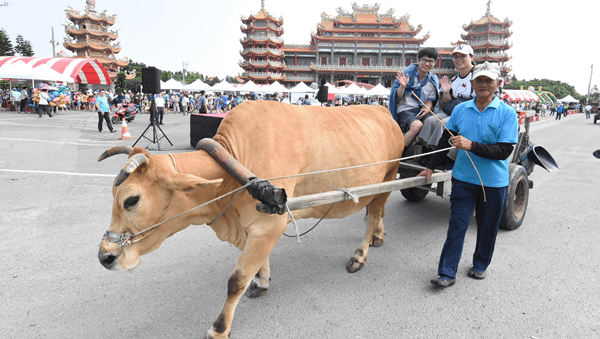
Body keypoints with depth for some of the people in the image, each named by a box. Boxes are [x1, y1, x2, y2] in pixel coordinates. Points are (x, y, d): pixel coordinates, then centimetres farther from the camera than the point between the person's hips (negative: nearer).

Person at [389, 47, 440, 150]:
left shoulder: (433, 81, 11)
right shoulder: (407, 73, -1)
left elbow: (429, 101, 12)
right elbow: (396, 99, -2)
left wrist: (427, 110, -11)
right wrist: (402, 86, -22)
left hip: (421, 111, 5)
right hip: (405, 110, -5)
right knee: (417, 125, -35)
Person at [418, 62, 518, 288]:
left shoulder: (507, 113, -7)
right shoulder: (460, 110, 2)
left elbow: (504, 151, -15)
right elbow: (445, 141, 11)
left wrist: (472, 145, -26)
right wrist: (431, 167, 11)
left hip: (493, 182, -1)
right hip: (463, 178, 1)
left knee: (487, 227, 13)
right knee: (457, 225, 0)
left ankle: (480, 265, 35)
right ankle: (447, 273, 5)